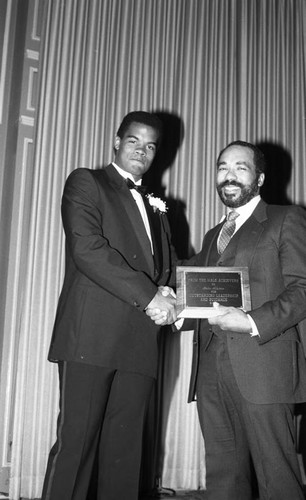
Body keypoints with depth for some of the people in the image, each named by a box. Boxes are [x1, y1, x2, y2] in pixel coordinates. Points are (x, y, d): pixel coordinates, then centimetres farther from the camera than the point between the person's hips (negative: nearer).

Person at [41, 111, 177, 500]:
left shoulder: (154, 206, 27)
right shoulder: (86, 182, 7)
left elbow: (166, 265, 26)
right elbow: (87, 249, -9)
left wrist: (166, 295, 2)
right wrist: (148, 295, -14)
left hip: (140, 342, 6)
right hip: (92, 335, -5)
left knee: (126, 450, 5)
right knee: (76, 442, -5)